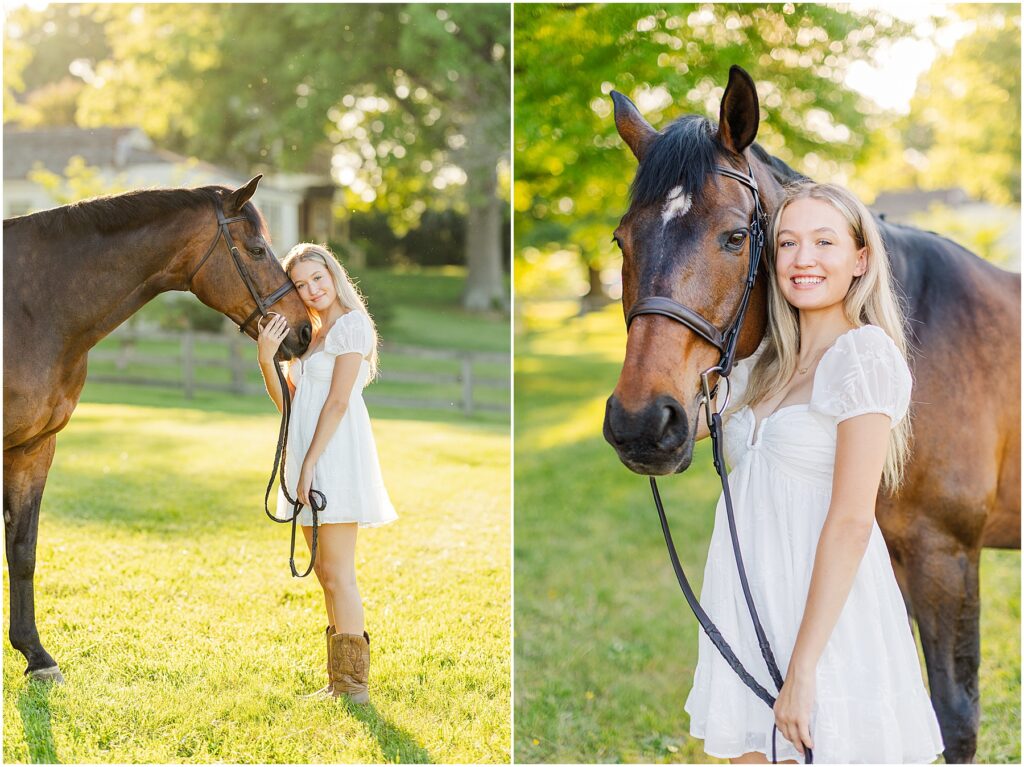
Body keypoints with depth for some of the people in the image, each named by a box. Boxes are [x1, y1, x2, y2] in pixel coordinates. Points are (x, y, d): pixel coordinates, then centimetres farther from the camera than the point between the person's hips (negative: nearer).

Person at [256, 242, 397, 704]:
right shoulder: (307, 334, 18)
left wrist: (309, 466, -18)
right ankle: (339, 681, 18)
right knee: (326, 574, 11)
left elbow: (338, 402, -14)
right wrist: (266, 358, -5)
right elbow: (288, 403, 11)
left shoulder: (351, 324, -8)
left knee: (337, 574, -8)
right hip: (308, 461, 9)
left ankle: (353, 684, -4)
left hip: (336, 458, -9)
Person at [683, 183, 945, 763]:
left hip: (827, 615, -7)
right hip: (748, 607, 7)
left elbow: (852, 521, -17)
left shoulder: (866, 352, -11)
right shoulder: (764, 367, 12)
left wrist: (802, 670, -20)